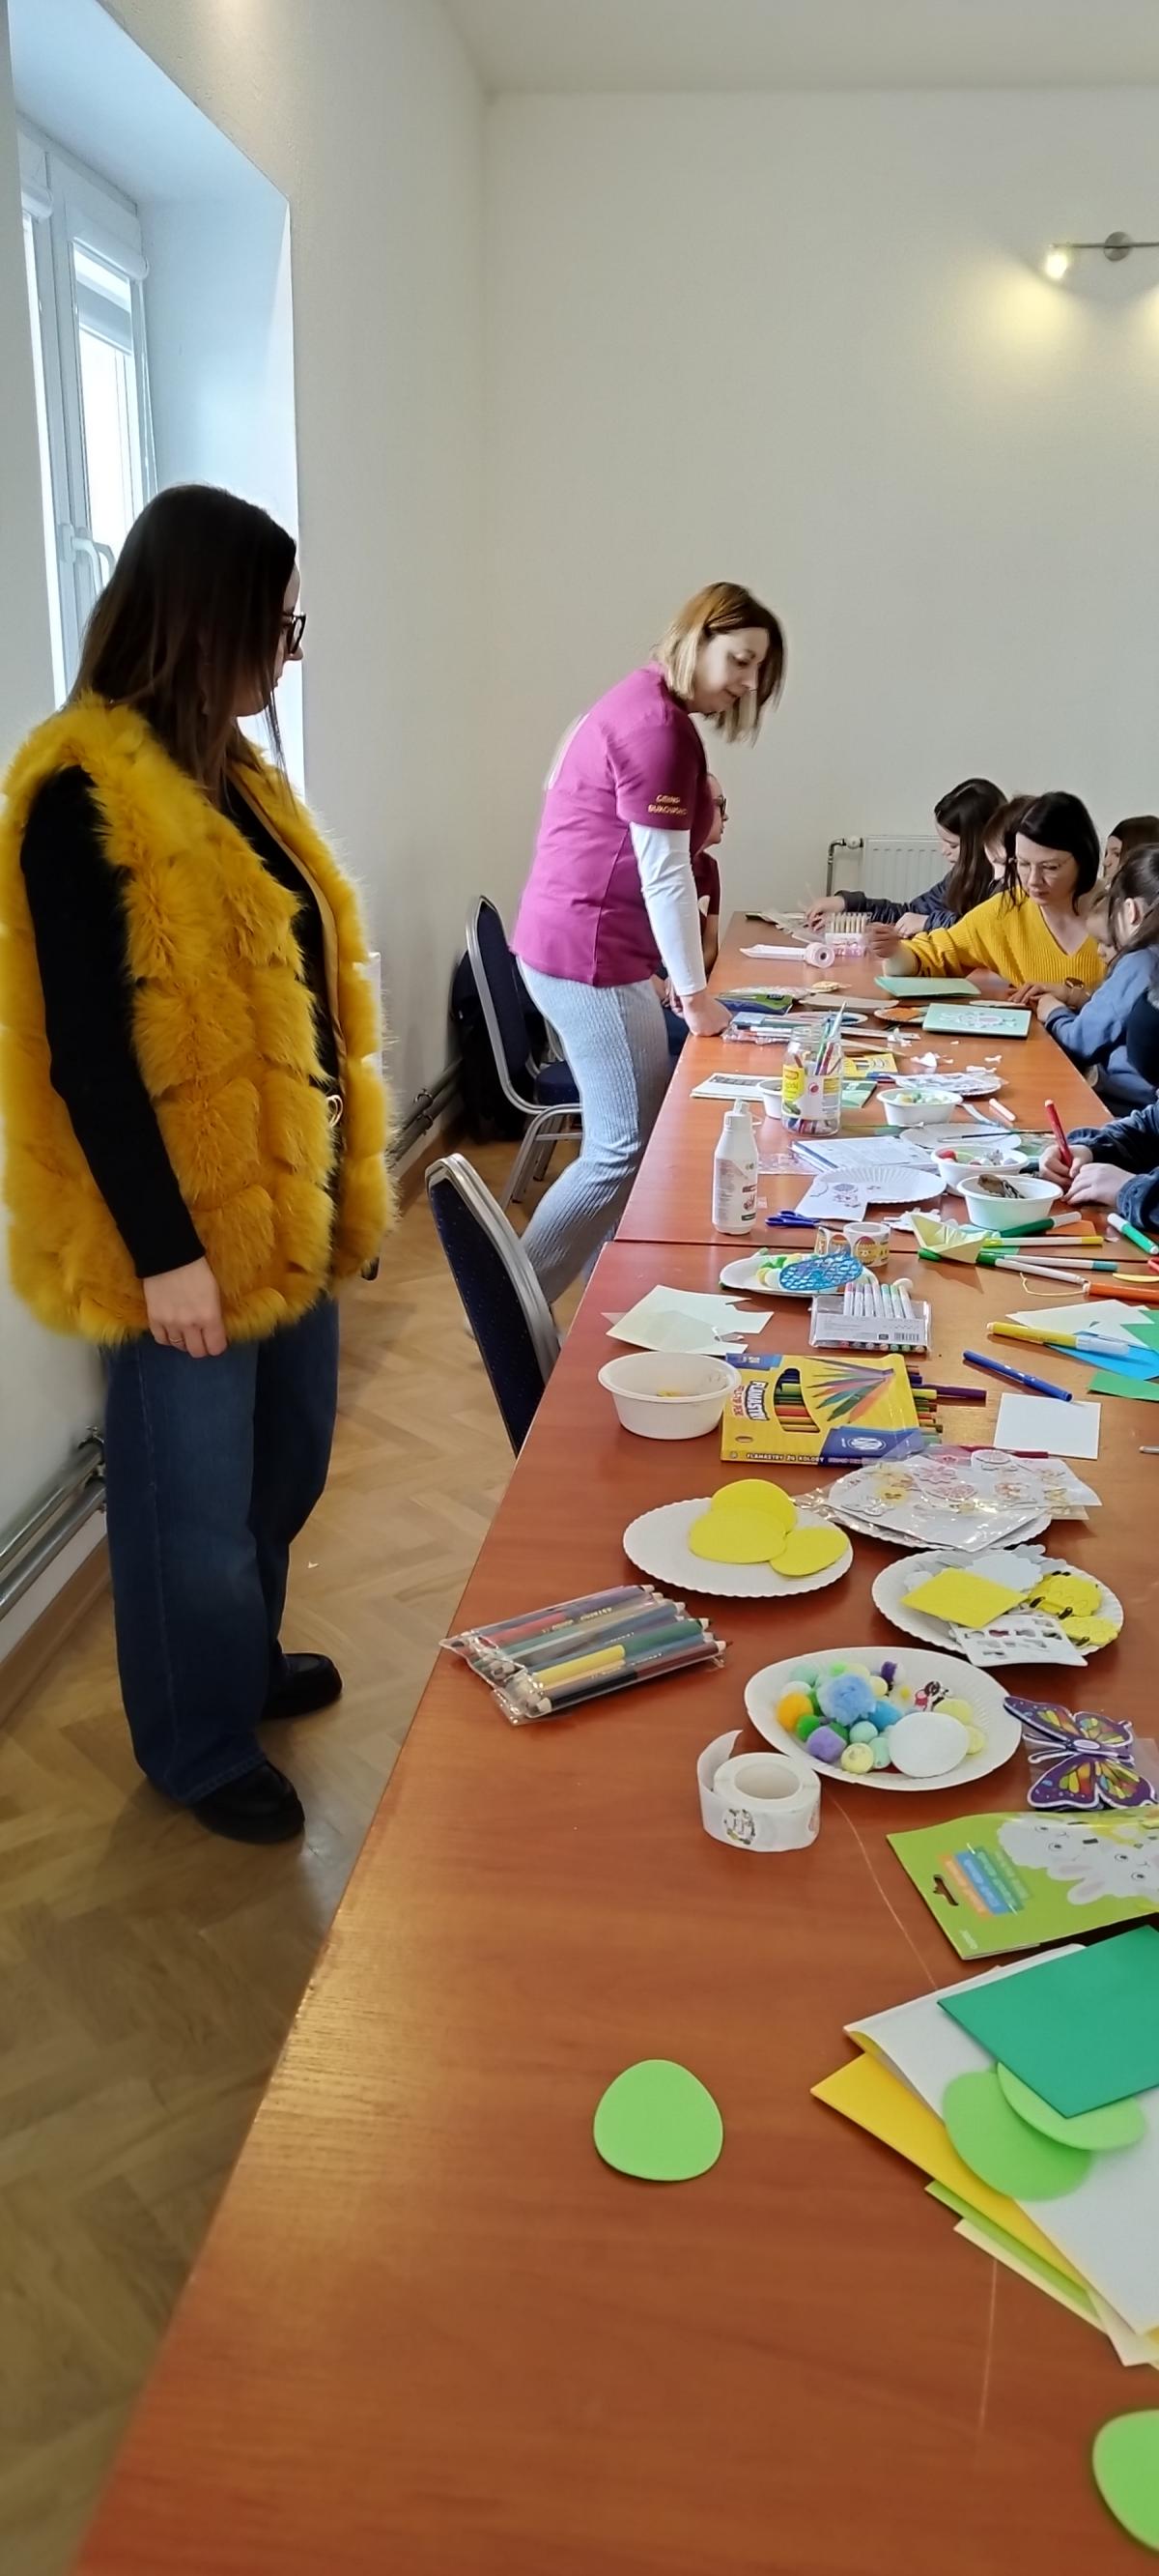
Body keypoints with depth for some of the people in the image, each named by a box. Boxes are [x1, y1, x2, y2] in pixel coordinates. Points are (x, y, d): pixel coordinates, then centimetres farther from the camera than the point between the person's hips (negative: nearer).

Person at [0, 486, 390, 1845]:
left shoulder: (221, 766, 11)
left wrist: (339, 1173, 16)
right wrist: (163, 1251, -20)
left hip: (281, 1200, 9)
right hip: (185, 1227, -9)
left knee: (283, 1459, 21)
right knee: (196, 1494, 8)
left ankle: (247, 1660, 44)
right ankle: (199, 1742, 29)